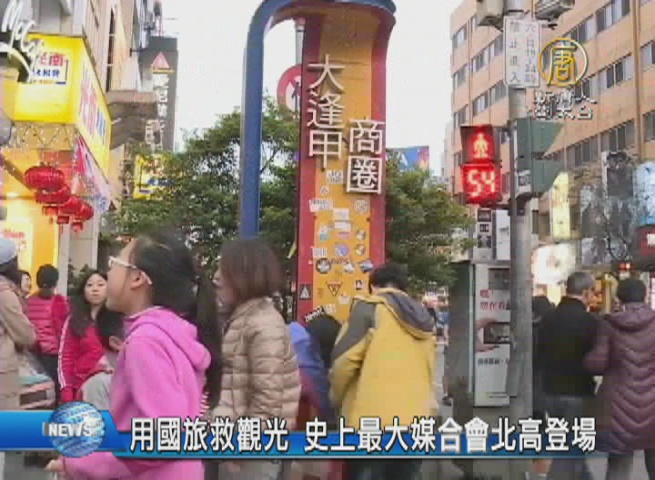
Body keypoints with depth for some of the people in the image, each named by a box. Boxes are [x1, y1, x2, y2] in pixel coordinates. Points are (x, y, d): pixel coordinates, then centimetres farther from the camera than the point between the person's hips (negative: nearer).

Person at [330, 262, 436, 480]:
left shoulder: (371, 307, 2)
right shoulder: (423, 321, 20)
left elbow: (344, 359, -6)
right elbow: (427, 374, 19)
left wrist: (337, 399, 9)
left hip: (373, 422, -6)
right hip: (415, 426, 6)